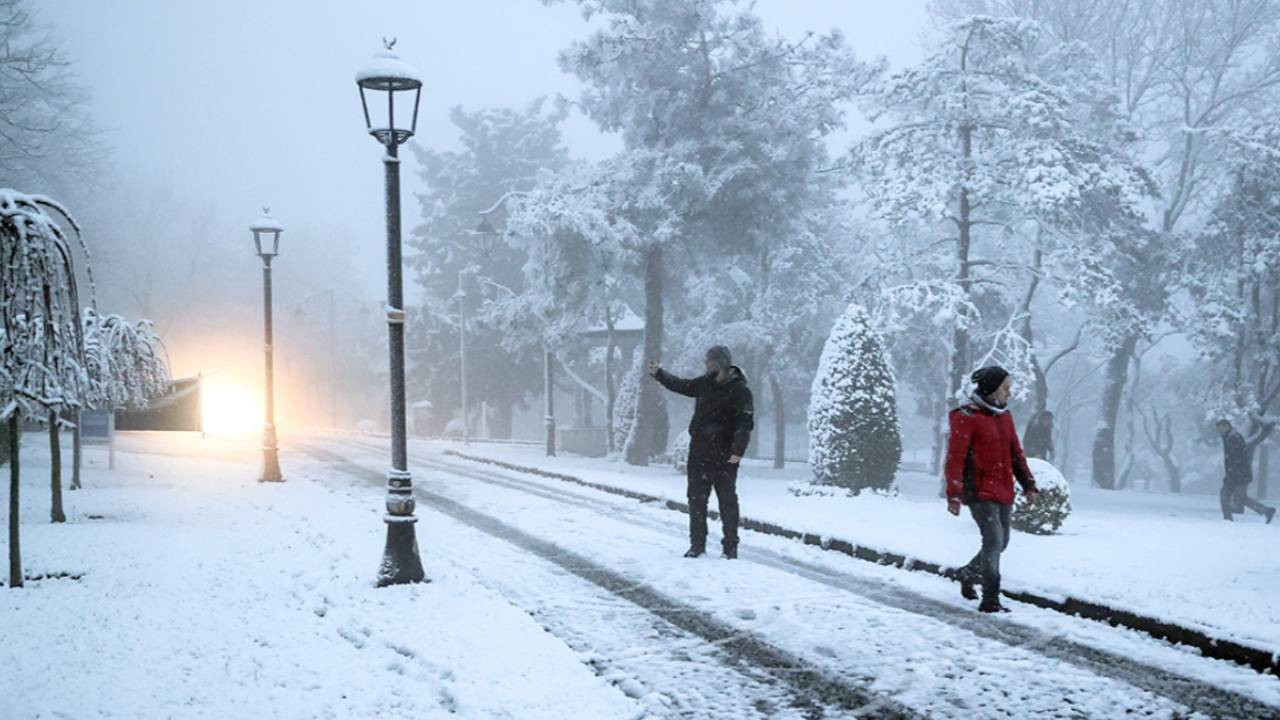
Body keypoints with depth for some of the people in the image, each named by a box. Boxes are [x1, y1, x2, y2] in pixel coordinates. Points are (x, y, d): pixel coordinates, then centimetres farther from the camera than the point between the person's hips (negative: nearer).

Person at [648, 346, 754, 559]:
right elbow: (681, 386, 26)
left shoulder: (740, 391, -12)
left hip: (724, 458, -6)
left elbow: (745, 424, -17)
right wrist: (658, 373, 25)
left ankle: (730, 547, 9)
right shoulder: (705, 384, 9)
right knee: (696, 499, 7)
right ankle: (697, 544, 15)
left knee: (727, 502, 1)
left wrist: (738, 451, -25)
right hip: (699, 454, 6)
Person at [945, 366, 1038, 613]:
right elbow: (955, 458, -14)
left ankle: (967, 574, 38)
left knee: (1000, 542, 15)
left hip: (1003, 491, 8)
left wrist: (1028, 484, 15)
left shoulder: (1004, 415, 13)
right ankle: (990, 600, -9)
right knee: (994, 540, -15)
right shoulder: (967, 417, -12)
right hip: (980, 491, -8)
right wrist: (954, 495, -18)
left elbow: (1015, 453, 20)